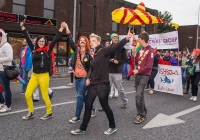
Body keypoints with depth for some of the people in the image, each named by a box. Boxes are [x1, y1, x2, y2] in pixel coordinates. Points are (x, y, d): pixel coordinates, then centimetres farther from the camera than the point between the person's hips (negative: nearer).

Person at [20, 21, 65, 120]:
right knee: (27, 94, 3)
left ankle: (49, 113, 21)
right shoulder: (34, 50, 6)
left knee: (45, 95, 1)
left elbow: (54, 40, -11)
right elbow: (28, 39, 10)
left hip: (44, 76, -5)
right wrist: (23, 28, 11)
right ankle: (31, 113, 22)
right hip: (34, 75, 5)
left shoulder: (47, 50, -5)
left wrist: (61, 29, -16)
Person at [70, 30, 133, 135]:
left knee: (105, 106, 5)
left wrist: (126, 39, -40)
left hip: (103, 84, -7)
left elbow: (116, 47, -26)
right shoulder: (93, 54, 11)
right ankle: (82, 129, 23)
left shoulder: (104, 51, -10)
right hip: (93, 84, 8)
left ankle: (113, 127, 26)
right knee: (87, 106, 11)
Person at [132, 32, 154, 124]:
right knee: (140, 94, 14)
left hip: (144, 75, -8)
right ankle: (143, 112, 29)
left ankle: (141, 115, -2)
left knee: (138, 95, -14)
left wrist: (138, 71, -13)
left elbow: (149, 66, -17)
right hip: (138, 74, 8)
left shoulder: (150, 51, -11)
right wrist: (134, 55, -2)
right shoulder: (140, 50, 11)